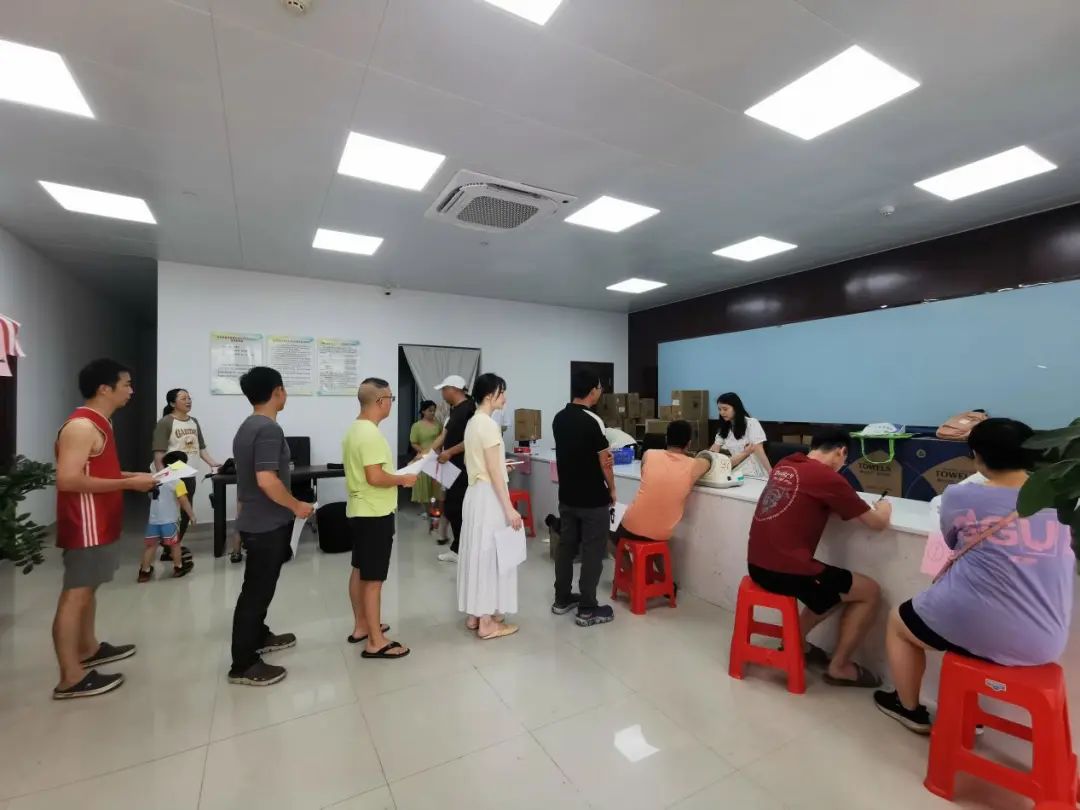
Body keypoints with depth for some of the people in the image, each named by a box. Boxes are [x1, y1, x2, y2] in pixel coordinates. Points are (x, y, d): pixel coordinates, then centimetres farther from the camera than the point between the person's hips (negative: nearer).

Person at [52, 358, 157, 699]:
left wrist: (131, 475, 10)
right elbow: (68, 479, -27)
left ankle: (89, 649, 35)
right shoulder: (82, 426, -20)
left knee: (88, 588, 20)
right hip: (85, 525, -10)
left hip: (100, 523, 10)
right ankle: (71, 678, 6)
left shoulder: (98, 423, 12)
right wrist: (128, 484, -23)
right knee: (75, 594, -3)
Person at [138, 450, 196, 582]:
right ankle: (178, 567, 24)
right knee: (175, 544, 10)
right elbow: (184, 502, -14)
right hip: (169, 520, -5)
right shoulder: (178, 482, -12)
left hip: (153, 519, 6)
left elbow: (151, 496, 23)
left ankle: (144, 571, 21)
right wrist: (192, 515, -5)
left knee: (150, 545, 14)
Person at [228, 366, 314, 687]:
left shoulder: (246, 427, 9)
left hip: (253, 521, 10)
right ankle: (243, 665, 11)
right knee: (257, 589, 0)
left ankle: (258, 637, 39)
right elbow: (266, 480, -31)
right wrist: (297, 506, -18)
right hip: (267, 524, -10)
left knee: (258, 585, 23)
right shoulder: (269, 429, -22)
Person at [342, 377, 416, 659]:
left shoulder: (354, 429, 9)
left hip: (359, 510, 10)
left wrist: (395, 477, 15)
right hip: (375, 514, -10)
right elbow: (375, 477, -28)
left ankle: (361, 626, 33)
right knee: (373, 579, -2)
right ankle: (376, 643, 7)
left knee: (359, 571, 19)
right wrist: (402, 479, -13)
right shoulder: (371, 434, -23)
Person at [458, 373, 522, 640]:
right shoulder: (489, 424, -19)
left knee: (477, 552, 15)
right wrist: (509, 508, -18)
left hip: (475, 492, 10)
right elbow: (494, 473, -21)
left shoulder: (473, 422, 10)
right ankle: (487, 622, 12)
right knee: (489, 554, 0)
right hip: (489, 496, -10)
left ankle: (474, 614, 27)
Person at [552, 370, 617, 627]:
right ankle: (587, 610, 11)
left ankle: (562, 599, 27)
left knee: (566, 546, 16)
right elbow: (604, 462, -14)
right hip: (592, 499, -7)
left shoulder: (558, 418, 3)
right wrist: (612, 490, 0)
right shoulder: (592, 421, -20)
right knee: (592, 552, 3)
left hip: (566, 495, 7)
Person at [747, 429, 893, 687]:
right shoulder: (828, 477, -10)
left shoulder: (784, 466, 10)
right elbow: (877, 523, 2)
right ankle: (839, 667, 22)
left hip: (758, 565, 8)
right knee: (870, 592, 13)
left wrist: (840, 502, 22)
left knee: (837, 587, 29)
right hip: (787, 571, -8)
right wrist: (884, 508, 23)